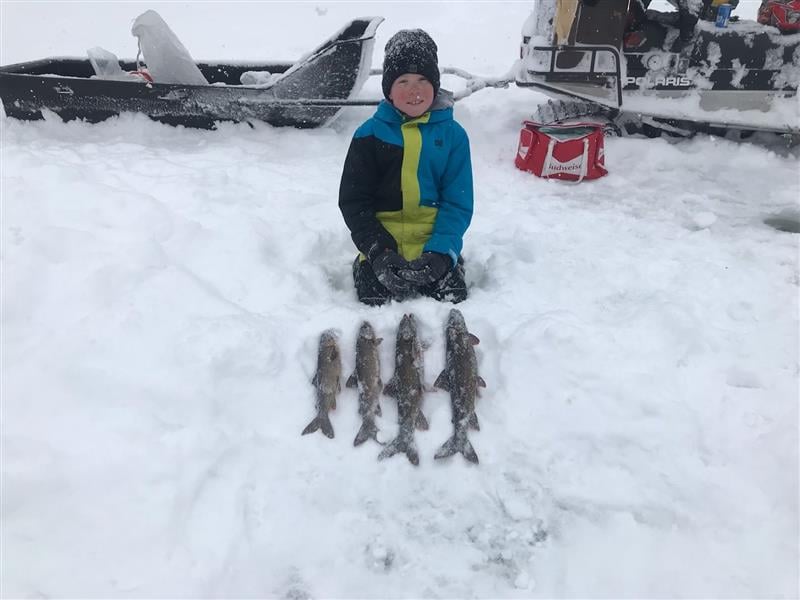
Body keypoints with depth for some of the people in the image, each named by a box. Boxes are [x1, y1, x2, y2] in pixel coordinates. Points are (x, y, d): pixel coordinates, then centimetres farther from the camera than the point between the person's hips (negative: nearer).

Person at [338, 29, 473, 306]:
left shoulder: (452, 134, 1)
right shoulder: (370, 134, -1)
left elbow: (458, 202, -1)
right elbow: (353, 201, -2)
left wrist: (441, 251, -17)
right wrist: (379, 251, -15)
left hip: (436, 247, 1)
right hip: (382, 246, 0)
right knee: (377, 303, -15)